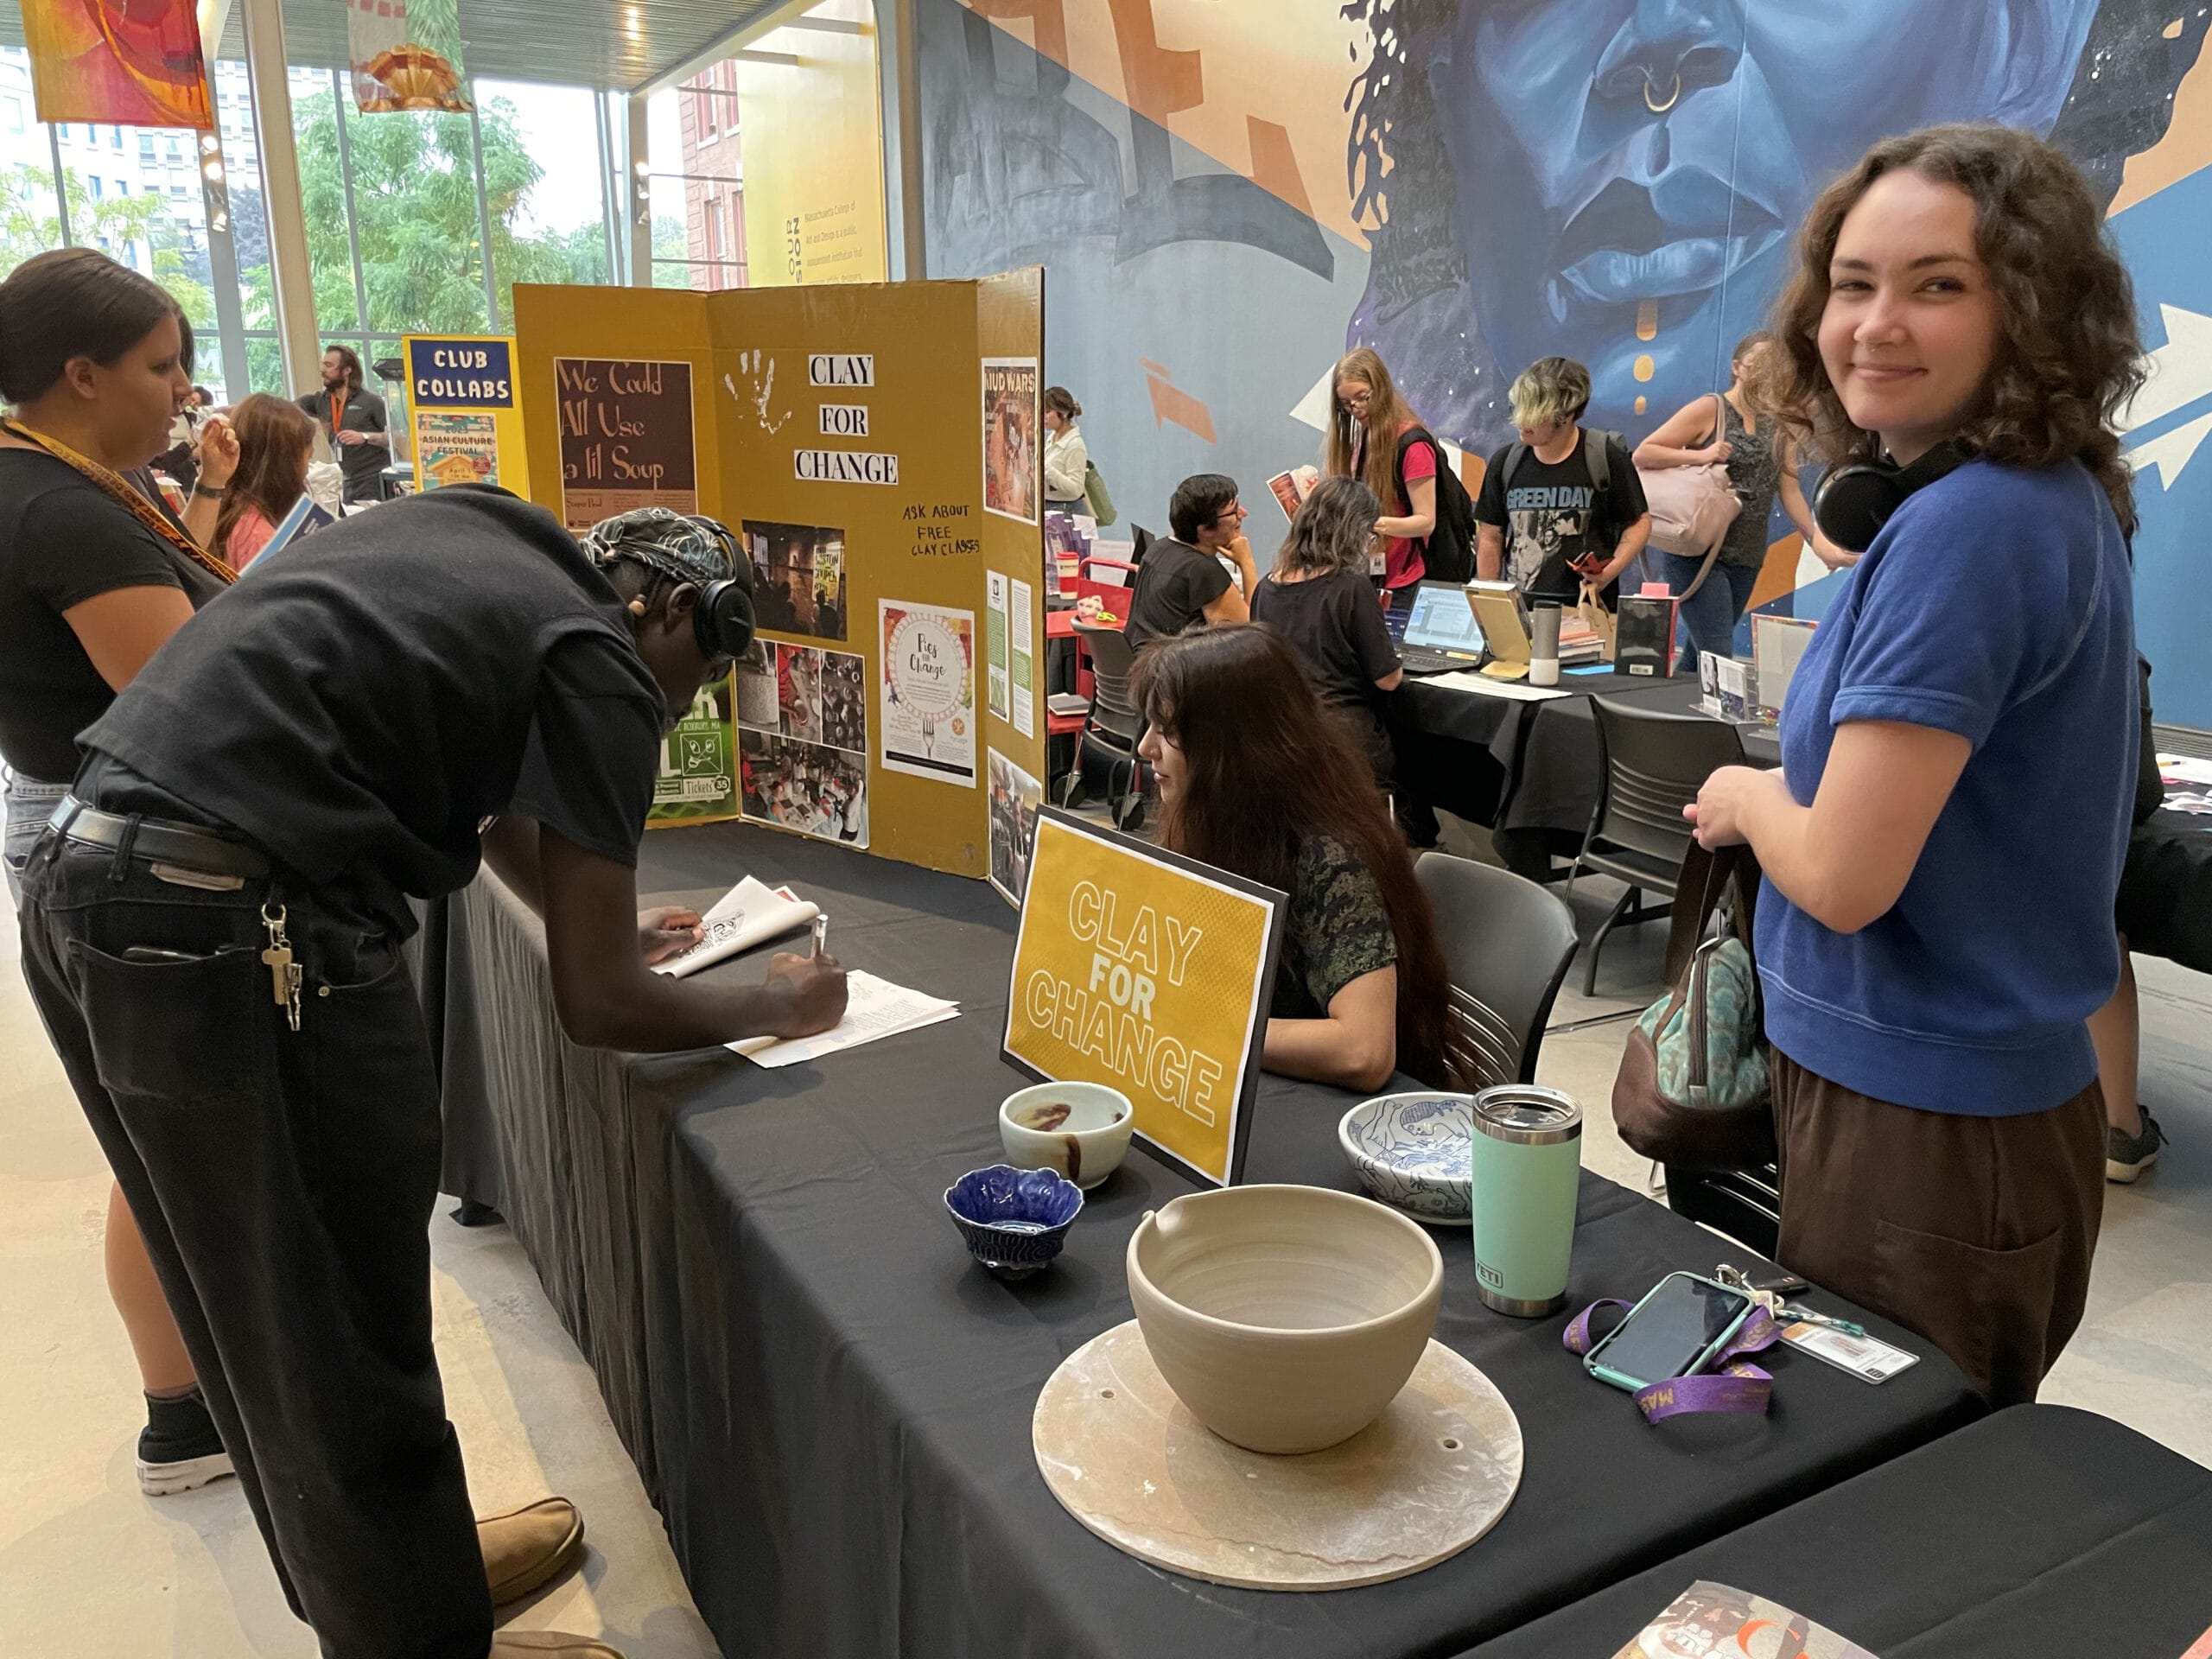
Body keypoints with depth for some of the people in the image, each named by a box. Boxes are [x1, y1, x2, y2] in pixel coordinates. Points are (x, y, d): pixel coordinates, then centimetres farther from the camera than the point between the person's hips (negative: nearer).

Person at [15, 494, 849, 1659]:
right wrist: (781, 1007, 11)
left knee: (272, 1310, 22)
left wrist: (601, 923, 42)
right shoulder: (600, 671, -6)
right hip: (230, 932, -10)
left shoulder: (470, 531, 18)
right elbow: (598, 1008, -6)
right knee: (344, 1344, 7)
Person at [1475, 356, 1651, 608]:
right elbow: (1490, 538, 10)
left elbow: (1639, 522, 4)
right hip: (1518, 608, 3)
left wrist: (1612, 569, -13)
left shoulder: (1606, 458, -4)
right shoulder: (1505, 462, 5)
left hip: (1588, 607, -2)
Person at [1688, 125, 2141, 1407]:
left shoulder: (1965, 529, -23)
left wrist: (1746, 796, -6)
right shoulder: (2064, 502, 8)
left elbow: (1845, 878, -24)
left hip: (1924, 1128, -9)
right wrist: (1790, 793, 5)